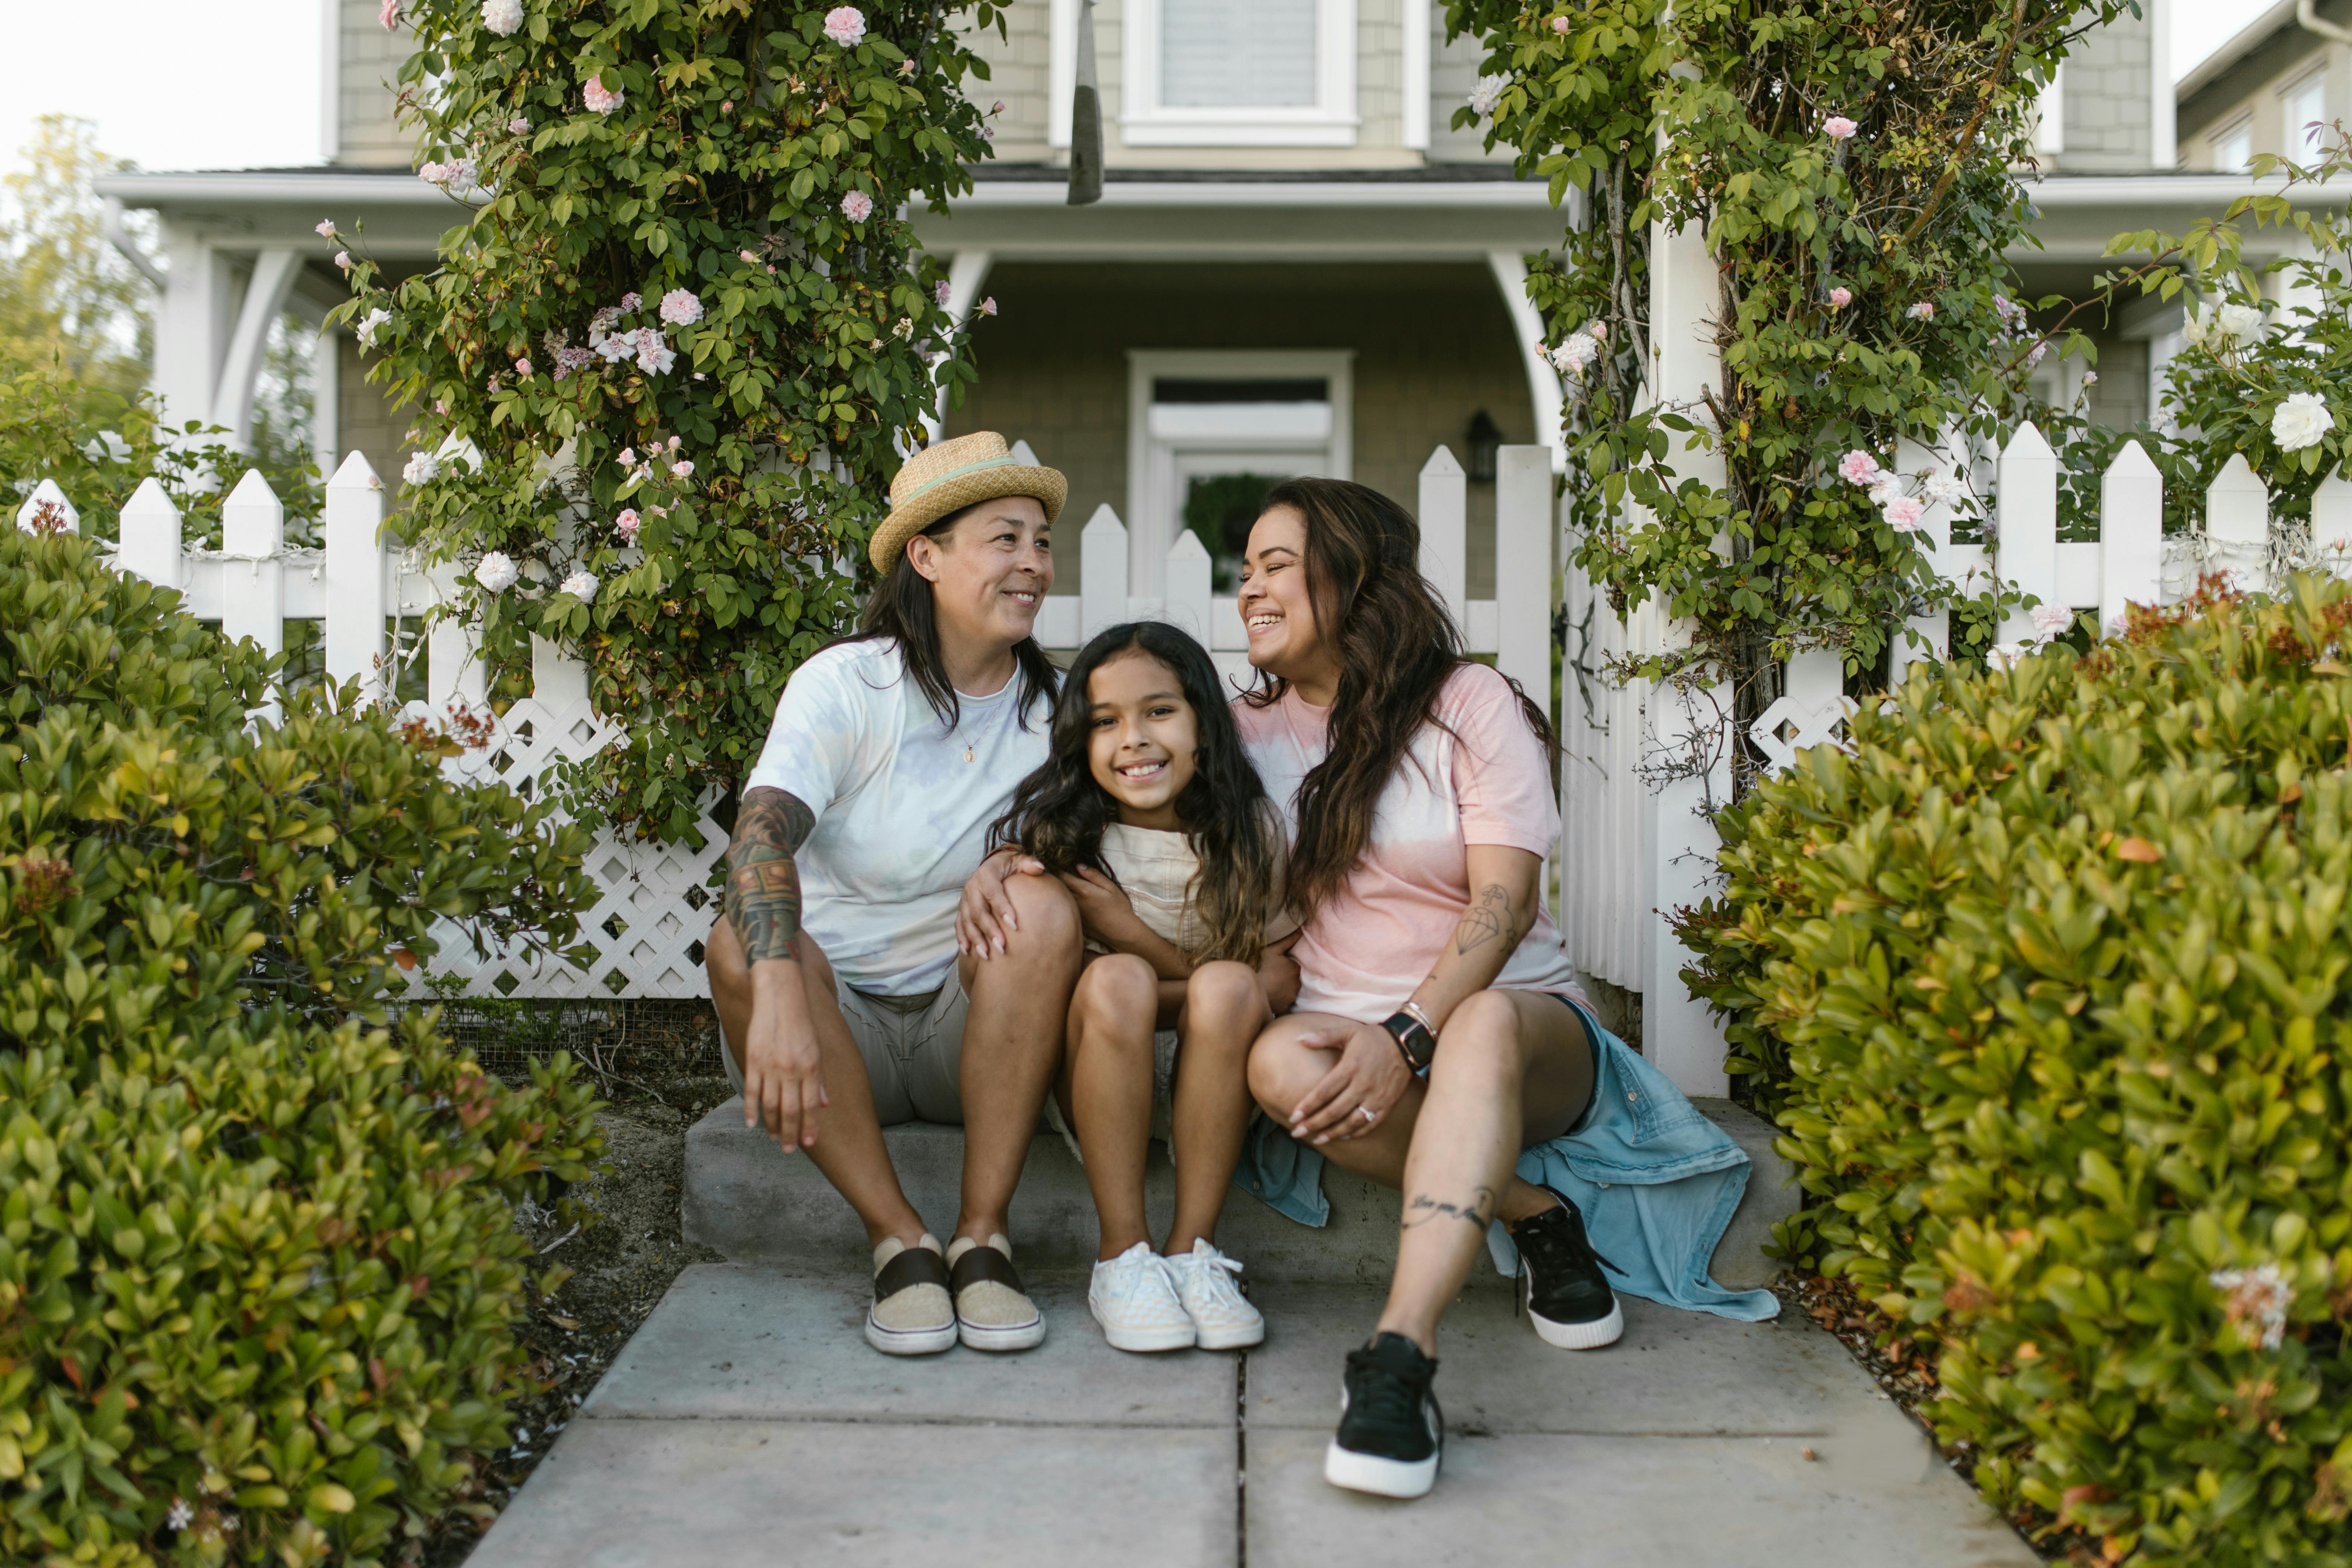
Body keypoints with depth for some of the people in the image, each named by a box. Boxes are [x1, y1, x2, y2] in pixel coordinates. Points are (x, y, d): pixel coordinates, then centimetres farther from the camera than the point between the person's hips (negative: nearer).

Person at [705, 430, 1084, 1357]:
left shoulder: (1052, 707, 3)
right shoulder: (844, 685, -9)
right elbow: (762, 831, -25)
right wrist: (779, 999, -44)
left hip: (970, 1034, 2)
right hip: (838, 1023, -1)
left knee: (1044, 909, -27)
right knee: (744, 940, -31)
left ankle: (984, 1236, -24)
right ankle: (898, 1239, -26)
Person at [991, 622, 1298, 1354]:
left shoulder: (1249, 831, -2)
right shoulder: (1051, 829, -3)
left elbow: (1278, 988, -9)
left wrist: (1134, 934, -16)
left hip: (1207, 1086, 1)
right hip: (1093, 1082, 0)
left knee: (1228, 987, -30)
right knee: (1117, 979, -31)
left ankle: (1192, 1251, -21)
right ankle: (1123, 1258, -23)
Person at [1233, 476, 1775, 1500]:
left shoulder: (1469, 703, -1)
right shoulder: (1249, 728, 12)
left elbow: (1505, 900, -12)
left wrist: (1409, 1036, -26)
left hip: (1521, 1020, -3)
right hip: (1348, 1030, 3)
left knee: (1485, 1026, -39)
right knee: (1277, 1063, -32)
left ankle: (1399, 1356, -52)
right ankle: (1533, 1216, -17)